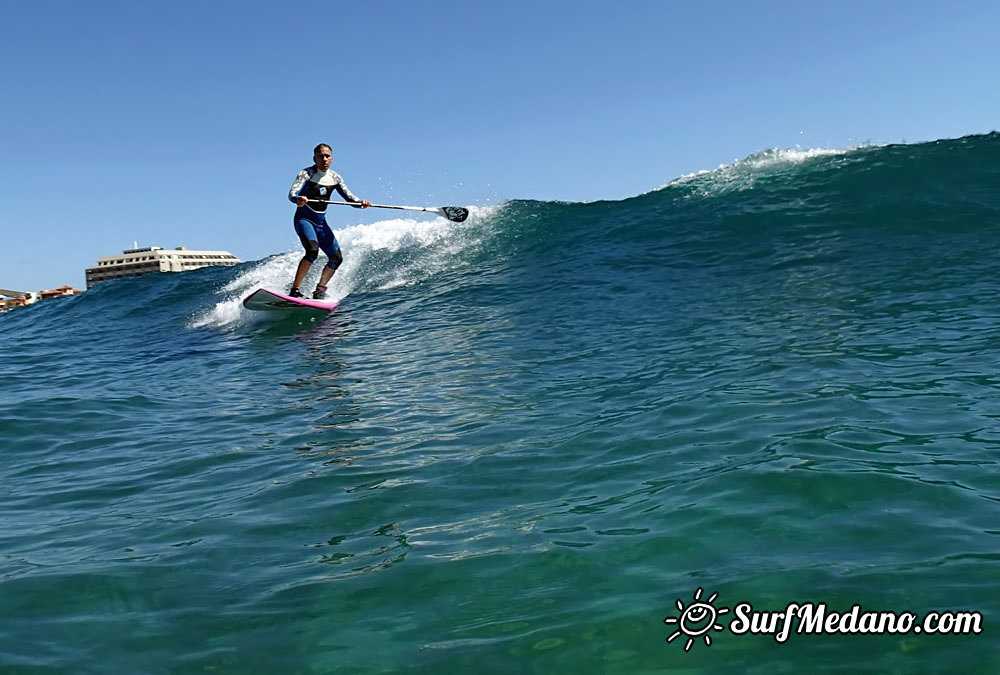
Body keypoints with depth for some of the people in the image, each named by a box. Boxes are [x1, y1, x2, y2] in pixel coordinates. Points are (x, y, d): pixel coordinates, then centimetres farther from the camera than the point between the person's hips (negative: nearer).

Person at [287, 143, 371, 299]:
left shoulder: (335, 178, 5)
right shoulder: (306, 173, -11)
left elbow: (349, 197, 1)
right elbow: (292, 194, -24)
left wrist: (361, 203, -22)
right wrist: (298, 200, -48)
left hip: (321, 223, 6)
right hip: (304, 220, -6)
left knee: (336, 258, -1)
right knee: (312, 251, -30)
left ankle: (320, 291, 16)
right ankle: (294, 291, -29)